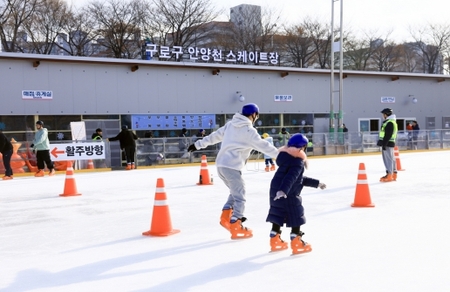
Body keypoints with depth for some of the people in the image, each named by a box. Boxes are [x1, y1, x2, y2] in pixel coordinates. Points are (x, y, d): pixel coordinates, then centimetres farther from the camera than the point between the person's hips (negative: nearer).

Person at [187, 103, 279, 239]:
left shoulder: (230, 124, 15)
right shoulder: (249, 130, -6)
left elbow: (215, 136, 21)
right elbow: (263, 145, -9)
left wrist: (198, 144, 28)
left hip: (221, 164, 8)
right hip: (231, 166, -8)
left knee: (236, 192, 21)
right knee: (240, 195, -2)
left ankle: (226, 218, 16)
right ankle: (235, 228, -4)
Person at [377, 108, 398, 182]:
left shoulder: (390, 123, -16)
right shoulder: (389, 122, 18)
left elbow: (388, 135, -22)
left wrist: (384, 144, -22)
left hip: (387, 143, -11)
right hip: (388, 143, 11)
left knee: (388, 159, -9)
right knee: (391, 159, 13)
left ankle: (389, 175, -8)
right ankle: (393, 175, 19)